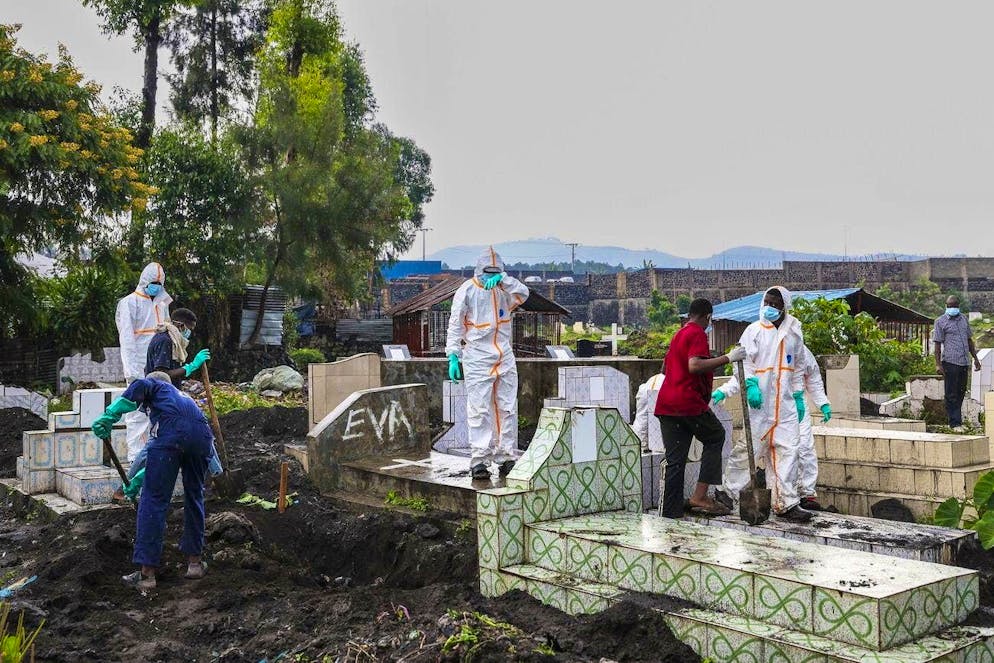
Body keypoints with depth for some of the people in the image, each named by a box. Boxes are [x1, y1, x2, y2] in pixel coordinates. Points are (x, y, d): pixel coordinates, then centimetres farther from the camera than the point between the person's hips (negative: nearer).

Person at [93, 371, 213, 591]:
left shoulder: (156, 386, 30)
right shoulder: (183, 397, 44)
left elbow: (139, 386, 1)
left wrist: (110, 415, -6)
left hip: (172, 431, -6)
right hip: (202, 434, 6)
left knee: (154, 500, 1)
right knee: (194, 497, 23)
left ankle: (147, 573, 1)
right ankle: (194, 561, 29)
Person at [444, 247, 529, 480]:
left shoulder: (503, 289, 9)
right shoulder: (467, 290, -2)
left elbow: (523, 294, -10)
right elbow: (455, 325, -2)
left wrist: (503, 279, -21)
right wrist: (453, 357, -8)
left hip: (504, 357, 4)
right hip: (477, 358, -4)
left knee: (507, 408, 6)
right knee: (479, 410, -7)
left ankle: (506, 458, 12)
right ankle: (479, 460, -4)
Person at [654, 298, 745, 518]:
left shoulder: (678, 335, 23)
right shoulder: (698, 334, -5)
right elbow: (694, 366, -21)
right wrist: (728, 358, -19)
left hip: (666, 403, 8)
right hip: (688, 401, -8)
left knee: (674, 460, 7)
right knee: (715, 437, 11)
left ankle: (671, 513, 4)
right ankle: (700, 496, 2)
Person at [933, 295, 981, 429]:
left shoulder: (964, 319, 15)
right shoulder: (941, 321, -2)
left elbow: (969, 340, 22)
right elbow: (937, 344, -5)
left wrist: (975, 358, 19)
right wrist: (938, 364, -11)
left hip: (964, 362, 6)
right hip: (950, 362, -6)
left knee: (961, 393, 11)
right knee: (951, 394, -4)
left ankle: (957, 418, 21)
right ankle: (955, 422, -2)